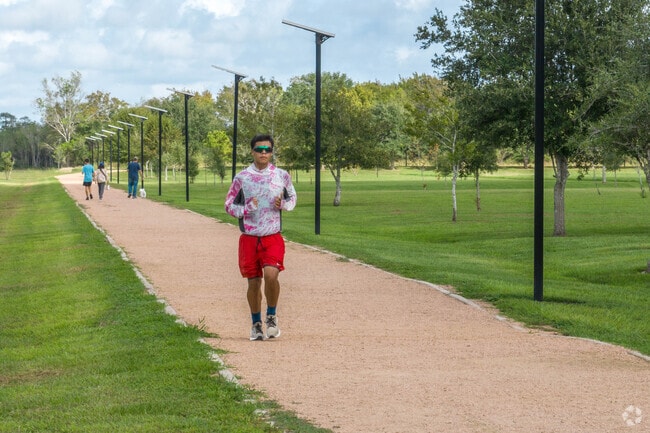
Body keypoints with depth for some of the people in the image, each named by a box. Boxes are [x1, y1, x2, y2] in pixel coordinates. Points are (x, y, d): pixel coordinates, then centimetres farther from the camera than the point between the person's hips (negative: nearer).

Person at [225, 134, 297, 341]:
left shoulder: (282, 176, 3)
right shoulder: (241, 178, 1)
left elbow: (292, 197, 16)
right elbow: (229, 205, 6)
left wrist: (283, 204, -6)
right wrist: (246, 209, -14)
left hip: (273, 237, -1)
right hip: (249, 238, 1)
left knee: (271, 274, -21)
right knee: (253, 282, 5)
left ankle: (271, 316, 3)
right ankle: (256, 324, 25)